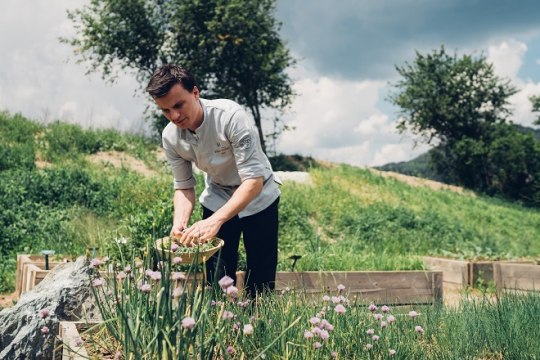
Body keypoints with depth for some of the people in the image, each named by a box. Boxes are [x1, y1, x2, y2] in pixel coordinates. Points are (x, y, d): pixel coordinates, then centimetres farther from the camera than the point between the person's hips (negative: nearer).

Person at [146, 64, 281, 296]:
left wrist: (215, 220, -45)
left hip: (257, 199, -3)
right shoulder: (170, 137, -15)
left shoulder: (230, 116, -31)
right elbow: (184, 186, -4)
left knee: (261, 283, 2)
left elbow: (254, 180, -34)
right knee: (217, 282, 3)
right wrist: (179, 222, -24)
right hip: (216, 200, 4)